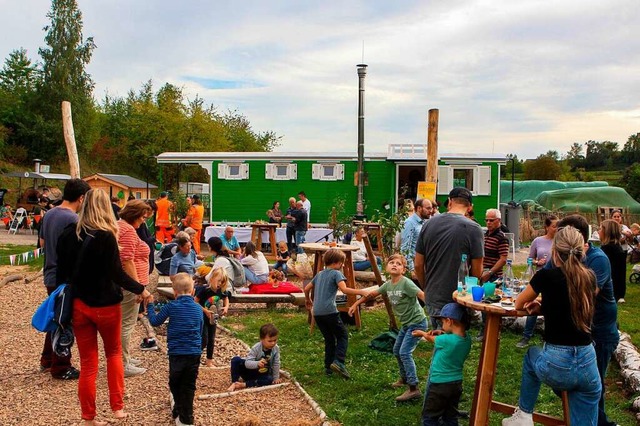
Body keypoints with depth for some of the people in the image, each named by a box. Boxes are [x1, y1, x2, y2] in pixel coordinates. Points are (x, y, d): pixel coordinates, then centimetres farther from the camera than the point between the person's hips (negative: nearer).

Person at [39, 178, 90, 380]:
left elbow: (42, 243, 17)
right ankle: (61, 368, 14)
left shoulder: (49, 214, 6)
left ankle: (47, 360, 34)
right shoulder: (73, 219, -22)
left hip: (51, 276, 9)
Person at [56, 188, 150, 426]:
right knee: (114, 353, 19)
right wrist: (140, 290, -6)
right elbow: (116, 273, -17)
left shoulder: (69, 233, -1)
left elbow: (61, 270, 6)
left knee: (87, 363, 11)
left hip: (78, 304, 4)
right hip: (106, 305, -3)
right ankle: (117, 406, 20)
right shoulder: (106, 236, -16)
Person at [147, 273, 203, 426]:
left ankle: (178, 411, 33)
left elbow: (155, 321, 5)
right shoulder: (198, 308, 4)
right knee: (189, 386, 8)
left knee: (175, 383, 18)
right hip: (195, 353, 2)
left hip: (176, 353, -2)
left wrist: (149, 306, 20)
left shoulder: (171, 307, -8)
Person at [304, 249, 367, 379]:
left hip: (317, 312, 7)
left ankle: (328, 367, 14)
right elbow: (344, 289, -18)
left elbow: (307, 288, 27)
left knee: (329, 339, 16)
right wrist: (361, 292, -16)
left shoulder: (319, 274, 19)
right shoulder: (336, 273, -2)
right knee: (343, 335, 5)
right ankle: (338, 362, -12)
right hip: (329, 311, -7)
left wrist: (308, 300, 43)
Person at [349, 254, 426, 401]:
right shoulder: (388, 285, 1)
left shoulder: (406, 283, -21)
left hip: (417, 322, -9)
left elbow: (423, 295, -30)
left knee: (405, 352, -16)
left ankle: (414, 389, -12)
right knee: (397, 351, 18)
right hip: (406, 323, 9)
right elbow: (372, 294, 15)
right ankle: (404, 378, 39)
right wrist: (356, 304, 22)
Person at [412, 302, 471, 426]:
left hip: (439, 384, -7)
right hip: (457, 383, 7)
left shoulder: (446, 340, -27)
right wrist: (443, 334, -1)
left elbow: (431, 338, -6)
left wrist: (421, 333, 13)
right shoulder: (467, 339, -8)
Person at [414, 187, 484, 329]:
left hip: (431, 298, 5)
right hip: (455, 301, -5)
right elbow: (477, 272, -10)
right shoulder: (473, 229, -12)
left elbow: (418, 265, 6)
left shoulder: (429, 224, 2)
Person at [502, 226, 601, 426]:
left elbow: (519, 304, 9)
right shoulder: (590, 278, 5)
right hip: (588, 364, 3)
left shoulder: (547, 275, -8)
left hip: (556, 364, -3)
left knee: (532, 355, 32)